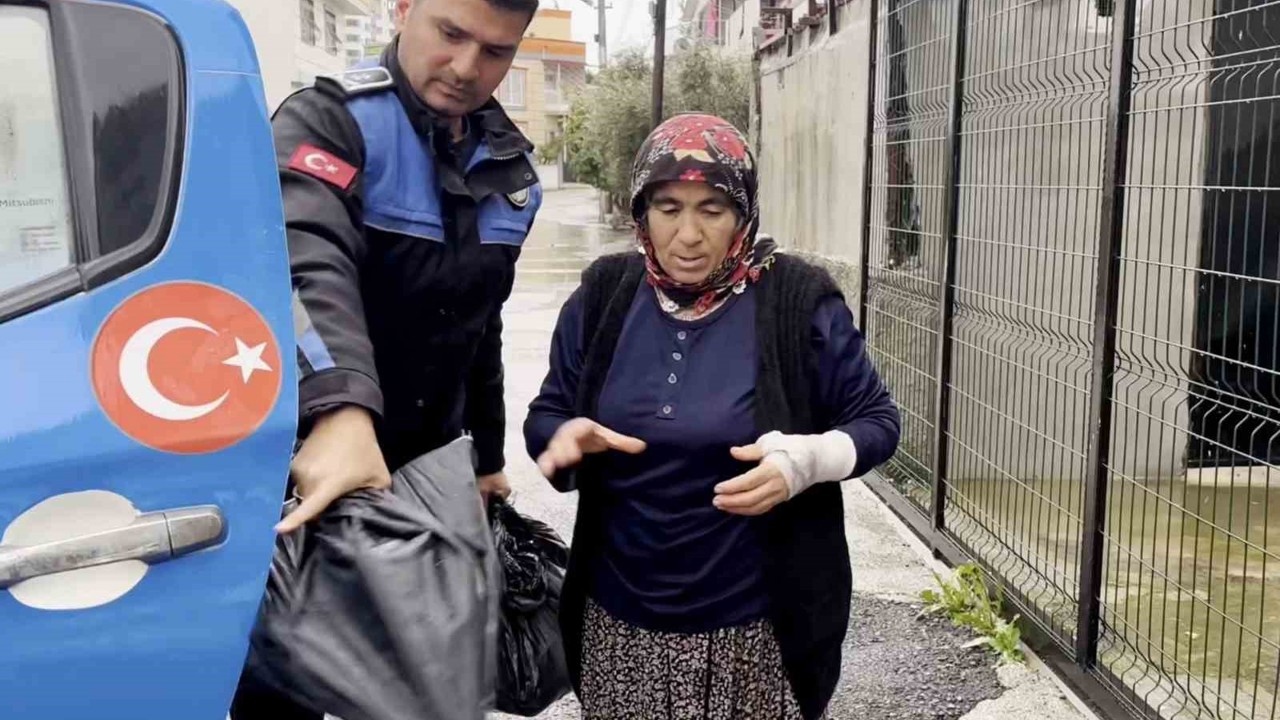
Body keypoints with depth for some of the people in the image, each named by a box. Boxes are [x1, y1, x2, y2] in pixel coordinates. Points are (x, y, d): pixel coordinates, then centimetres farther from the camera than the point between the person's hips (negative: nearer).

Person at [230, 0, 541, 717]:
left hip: (427, 469, 5)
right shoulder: (328, 120, -16)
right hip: (309, 464, -5)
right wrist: (342, 411, -53)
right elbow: (310, 264, -36)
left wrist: (489, 452, 17)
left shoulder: (511, 168, 4)